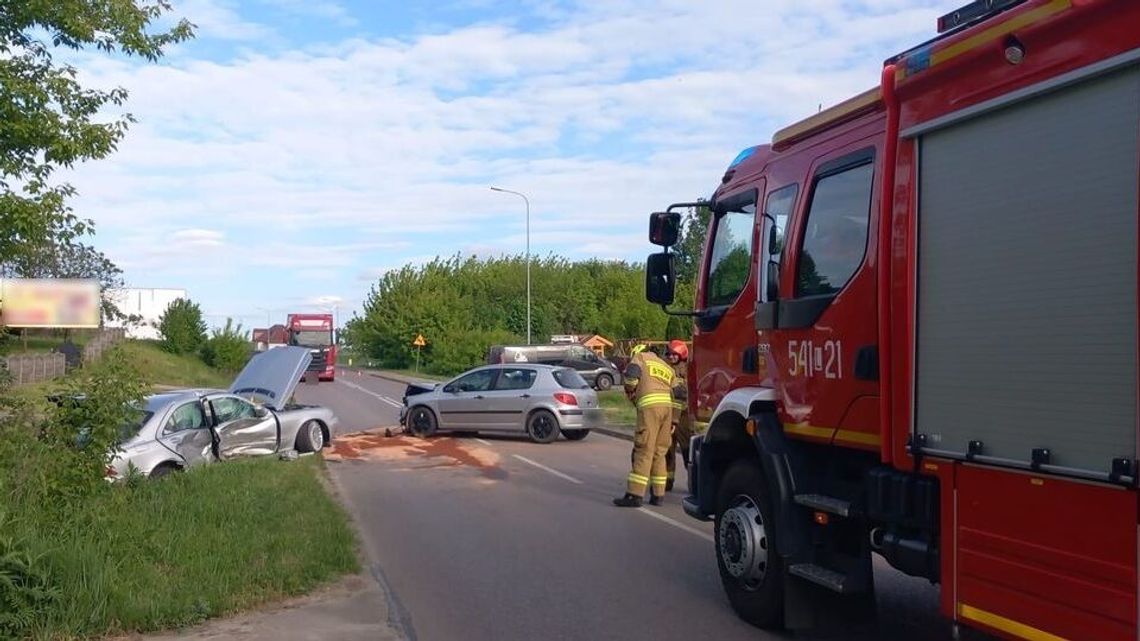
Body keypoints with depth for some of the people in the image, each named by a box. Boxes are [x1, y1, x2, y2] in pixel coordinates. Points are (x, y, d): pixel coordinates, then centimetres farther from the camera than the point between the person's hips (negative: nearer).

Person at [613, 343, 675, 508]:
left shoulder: (641, 356, 13)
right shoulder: (668, 368, 30)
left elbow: (631, 375, -6)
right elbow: (674, 394, 22)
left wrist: (631, 393, 12)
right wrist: (674, 422, 21)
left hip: (649, 405, -6)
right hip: (667, 406, 6)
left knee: (643, 451, -7)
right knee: (659, 452, 13)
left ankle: (634, 495, -8)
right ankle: (657, 495, 15)